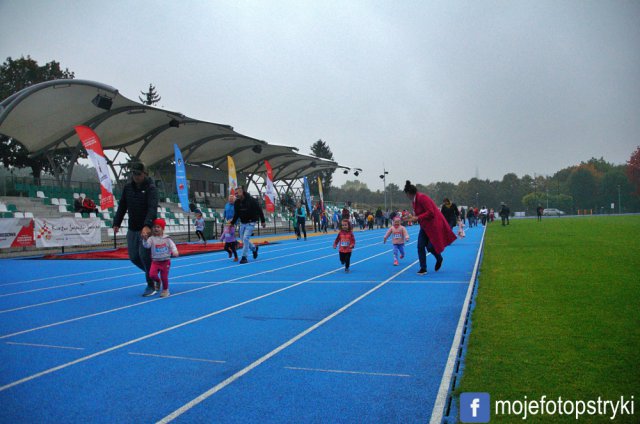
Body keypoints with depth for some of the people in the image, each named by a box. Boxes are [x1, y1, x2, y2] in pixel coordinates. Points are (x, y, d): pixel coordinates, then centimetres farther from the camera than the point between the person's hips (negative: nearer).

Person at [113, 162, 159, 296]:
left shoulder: (151, 188, -11)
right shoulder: (127, 187, 7)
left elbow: (152, 208, -24)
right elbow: (122, 207, 13)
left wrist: (147, 225, -37)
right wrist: (116, 223, 5)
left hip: (146, 229, -6)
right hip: (132, 229, 6)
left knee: (144, 256, -8)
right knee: (134, 257, 8)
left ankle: (151, 285, 7)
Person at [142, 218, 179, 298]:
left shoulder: (166, 239, -3)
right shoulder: (151, 238, -5)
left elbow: (172, 246, -6)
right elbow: (146, 245, -19)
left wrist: (175, 252, -25)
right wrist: (145, 239, -39)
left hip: (165, 261, 0)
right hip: (155, 261, 0)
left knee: (164, 277, 3)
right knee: (152, 274, -17)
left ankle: (165, 290, 26)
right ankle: (158, 281, 18)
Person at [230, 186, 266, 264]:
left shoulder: (251, 200, -19)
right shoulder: (237, 203, -3)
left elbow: (259, 210, -12)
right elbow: (236, 214, 7)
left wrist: (263, 221, -10)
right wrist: (232, 223, -3)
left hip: (250, 223, -6)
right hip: (242, 223, 6)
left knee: (245, 238, -15)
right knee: (243, 239, 11)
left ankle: (244, 257, -5)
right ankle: (254, 248, 37)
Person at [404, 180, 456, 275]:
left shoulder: (422, 198, -23)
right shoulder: (413, 201, 7)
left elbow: (430, 212, -26)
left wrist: (418, 218, -24)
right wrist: (413, 216, 2)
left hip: (434, 224, -9)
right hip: (425, 226, 9)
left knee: (430, 246, -8)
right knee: (420, 246, -1)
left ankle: (439, 259, 26)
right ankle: (423, 268, 6)